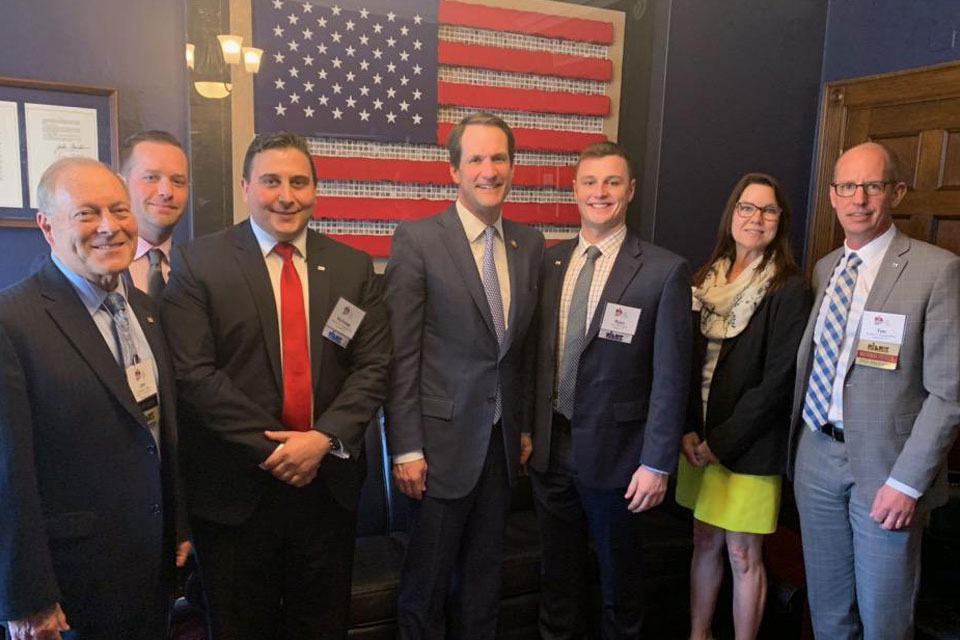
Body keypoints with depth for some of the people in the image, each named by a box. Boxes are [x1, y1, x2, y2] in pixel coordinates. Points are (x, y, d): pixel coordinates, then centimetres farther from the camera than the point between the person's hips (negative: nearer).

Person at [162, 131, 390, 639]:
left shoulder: (353, 267, 4)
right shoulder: (198, 263, -5)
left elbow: (373, 366, -1)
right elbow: (194, 374, -13)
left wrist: (324, 438, -14)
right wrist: (274, 448, -16)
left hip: (328, 480, 3)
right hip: (236, 487, -2)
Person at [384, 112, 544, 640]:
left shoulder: (530, 244, 6)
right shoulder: (417, 240, -10)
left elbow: (524, 346, 10)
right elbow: (401, 355, -11)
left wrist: (525, 427, 10)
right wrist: (406, 448, -12)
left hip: (503, 440, 5)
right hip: (444, 438, -4)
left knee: (484, 572, 19)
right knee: (428, 577, 11)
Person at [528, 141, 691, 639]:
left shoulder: (663, 271, -11)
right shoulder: (550, 261, 3)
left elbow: (670, 377, -11)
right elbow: (536, 353, 6)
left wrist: (657, 464, -12)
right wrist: (527, 431, 5)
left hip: (612, 452, -3)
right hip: (549, 446, 4)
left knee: (618, 574, 18)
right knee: (557, 570, 20)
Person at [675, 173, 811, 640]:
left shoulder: (789, 289, -9)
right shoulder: (706, 280, 7)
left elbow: (777, 379, -13)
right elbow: (687, 361, 6)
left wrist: (722, 441, -13)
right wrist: (688, 430, -5)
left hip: (749, 446, -5)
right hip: (699, 442, 5)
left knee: (743, 556, 6)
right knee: (704, 542, 16)